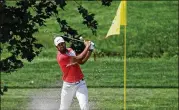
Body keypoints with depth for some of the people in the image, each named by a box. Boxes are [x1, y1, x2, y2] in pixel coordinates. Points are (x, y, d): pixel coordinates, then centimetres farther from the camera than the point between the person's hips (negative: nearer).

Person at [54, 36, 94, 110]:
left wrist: (90, 51, -5)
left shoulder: (70, 50, 7)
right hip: (68, 86, -4)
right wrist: (87, 47, -11)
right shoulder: (61, 57, -20)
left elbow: (82, 62, 7)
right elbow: (79, 59, -22)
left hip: (80, 84, 4)